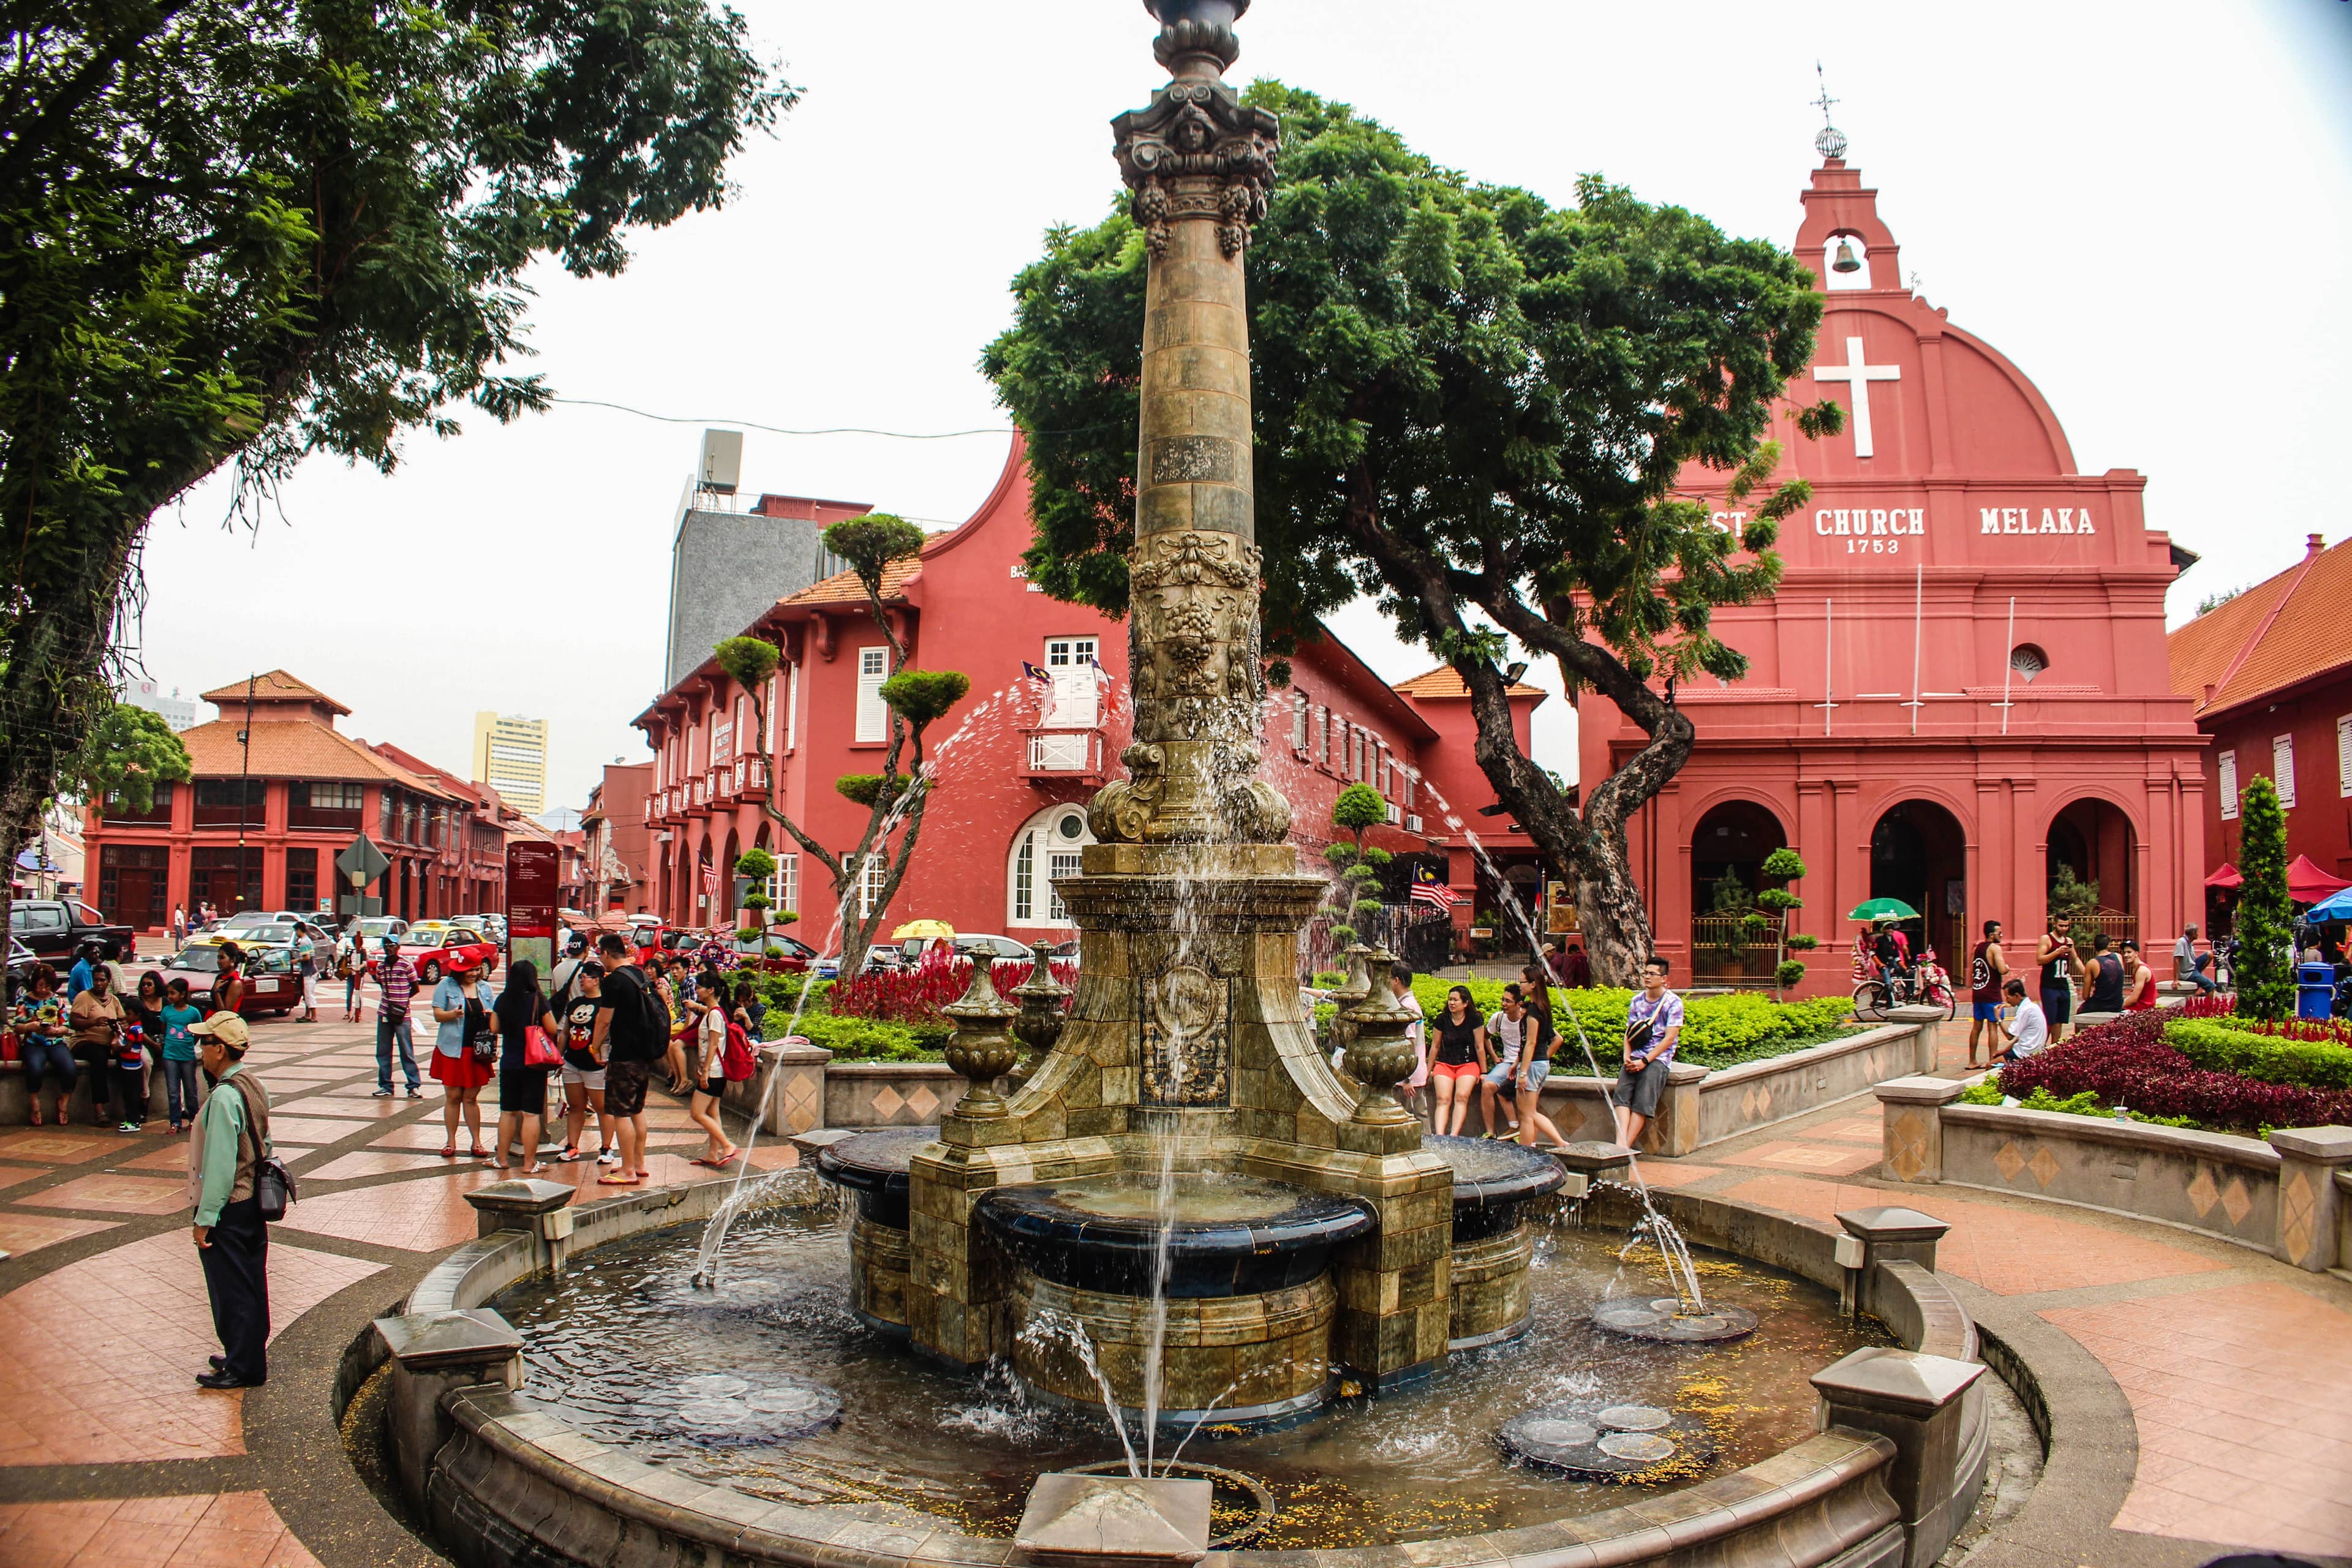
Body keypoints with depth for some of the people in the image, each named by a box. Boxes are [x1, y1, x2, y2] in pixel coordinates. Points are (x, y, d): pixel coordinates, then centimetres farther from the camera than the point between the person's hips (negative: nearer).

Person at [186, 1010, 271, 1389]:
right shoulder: (254, 1085, 5)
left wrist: (205, 1219, -17)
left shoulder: (224, 1097, -23)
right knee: (251, 1283, 17)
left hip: (228, 1208, -9)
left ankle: (241, 1368, 13)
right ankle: (253, 1354, 29)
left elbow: (220, 1165, -23)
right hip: (253, 1200, 9)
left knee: (231, 1290, 3)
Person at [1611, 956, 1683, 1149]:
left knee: (1642, 1103, -21)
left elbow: (1669, 1038, -7)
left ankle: (1626, 1146, -26)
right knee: (1622, 1094, -21)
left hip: (1658, 1058, -4)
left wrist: (1645, 1061, -14)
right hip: (1635, 1058, 4)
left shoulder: (1673, 1002, -1)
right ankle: (1620, 1143, -34)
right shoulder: (1637, 1001, 16)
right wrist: (1627, 1057, -5)